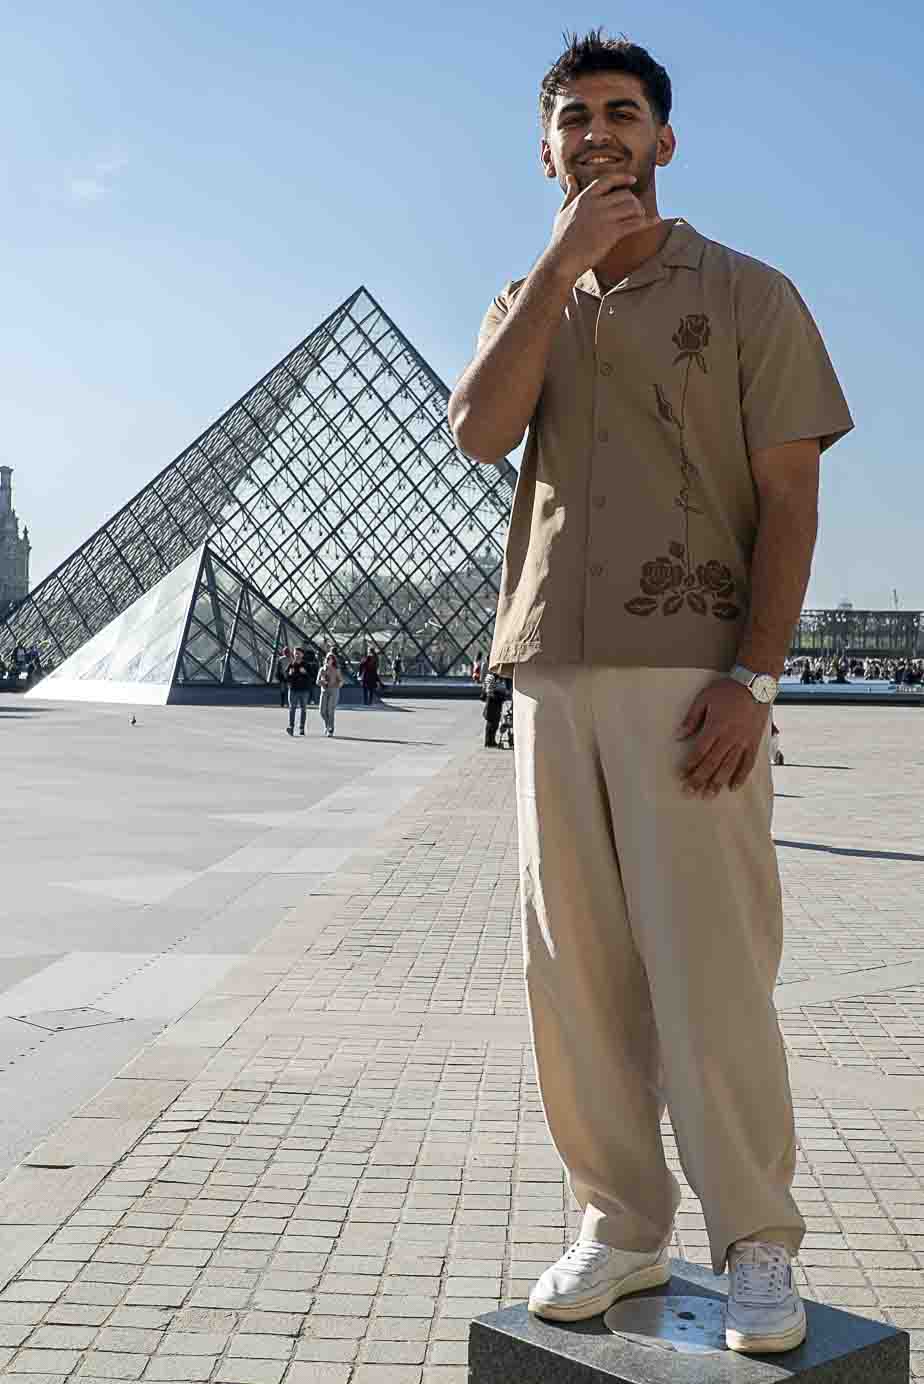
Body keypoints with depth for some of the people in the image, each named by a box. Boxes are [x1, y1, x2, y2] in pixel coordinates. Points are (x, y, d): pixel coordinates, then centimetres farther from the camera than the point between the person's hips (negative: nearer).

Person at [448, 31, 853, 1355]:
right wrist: (563, 261, -6)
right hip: (553, 672, 5)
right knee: (574, 969, 6)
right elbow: (480, 430, -3)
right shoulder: (529, 300, 18)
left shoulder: (747, 295, 6)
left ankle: (758, 1246, 8)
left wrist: (749, 676, -13)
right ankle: (622, 1227, 19)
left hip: (687, 675, -4)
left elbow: (790, 498, -2)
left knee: (711, 968, -6)